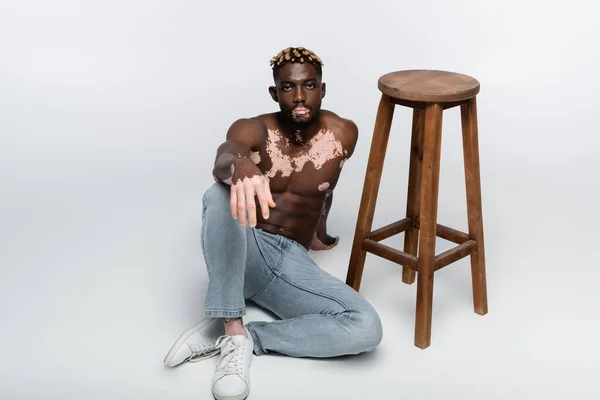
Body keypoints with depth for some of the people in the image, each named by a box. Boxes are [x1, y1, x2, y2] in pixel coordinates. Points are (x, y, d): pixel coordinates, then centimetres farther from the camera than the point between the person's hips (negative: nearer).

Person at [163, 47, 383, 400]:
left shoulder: (343, 134, -1)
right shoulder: (252, 130, -8)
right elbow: (223, 159, -33)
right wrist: (242, 168, -59)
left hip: (293, 263, 2)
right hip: (242, 252, -2)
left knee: (367, 328, -24)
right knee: (222, 195, -37)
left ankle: (241, 337, -19)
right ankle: (232, 328, -31)